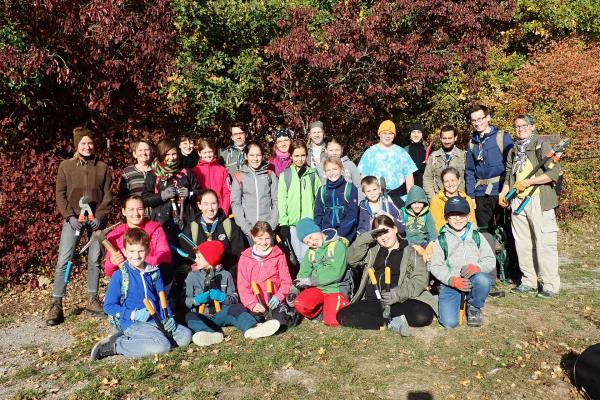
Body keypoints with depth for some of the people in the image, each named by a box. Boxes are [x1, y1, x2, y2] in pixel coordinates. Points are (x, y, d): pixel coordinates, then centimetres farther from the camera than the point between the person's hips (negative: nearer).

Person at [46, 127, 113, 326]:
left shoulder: (103, 167, 6)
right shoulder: (66, 166, 4)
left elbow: (107, 195, 5)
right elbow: (60, 194, 2)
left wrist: (100, 216, -8)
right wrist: (70, 217, -10)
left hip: (96, 219, 1)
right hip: (73, 219, -1)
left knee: (95, 260, 6)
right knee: (63, 260, -6)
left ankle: (92, 300, 18)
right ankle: (56, 305, 2)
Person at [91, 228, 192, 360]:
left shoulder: (154, 272, 7)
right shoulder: (119, 275, -6)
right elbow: (108, 306, -5)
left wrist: (167, 318, -4)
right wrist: (133, 314, -17)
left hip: (156, 320, 6)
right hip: (131, 323, -6)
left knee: (186, 335, -6)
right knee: (163, 345, -26)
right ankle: (116, 345, -11)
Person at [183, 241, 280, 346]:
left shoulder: (225, 275, 6)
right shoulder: (192, 275, 7)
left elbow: (234, 299, 3)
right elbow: (185, 301, 4)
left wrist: (222, 297, -16)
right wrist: (196, 300, -16)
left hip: (220, 314, 0)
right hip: (201, 317, 0)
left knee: (236, 308, -24)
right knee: (189, 316, -29)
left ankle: (251, 328, -49)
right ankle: (212, 334, -53)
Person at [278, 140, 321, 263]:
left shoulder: (313, 174, 6)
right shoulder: (285, 175, 4)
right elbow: (281, 200, 1)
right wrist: (283, 223, -5)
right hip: (292, 222, 0)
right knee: (299, 257, 7)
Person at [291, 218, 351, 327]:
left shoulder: (337, 245, -8)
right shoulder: (310, 252, 10)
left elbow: (336, 273, -16)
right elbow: (303, 273, 7)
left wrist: (311, 280, -16)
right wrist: (294, 291, -10)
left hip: (336, 288, -4)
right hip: (317, 288, 4)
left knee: (331, 321, -22)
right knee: (300, 305, -24)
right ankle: (320, 310, 6)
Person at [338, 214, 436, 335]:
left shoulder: (409, 251, 11)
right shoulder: (372, 251, 20)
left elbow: (421, 278, -1)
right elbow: (351, 258, 5)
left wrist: (399, 293, -17)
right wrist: (367, 237, -1)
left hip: (401, 301, -3)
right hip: (372, 302, 3)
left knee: (423, 315, -32)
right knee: (343, 315, -22)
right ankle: (392, 322, -18)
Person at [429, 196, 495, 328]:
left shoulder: (476, 236, 10)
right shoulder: (442, 239, 4)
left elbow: (490, 260, 2)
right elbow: (435, 267, -3)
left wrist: (477, 267, -20)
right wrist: (453, 280, -20)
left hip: (473, 281, 2)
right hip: (450, 283, -1)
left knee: (483, 279, -35)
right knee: (449, 322, -20)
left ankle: (474, 308, -3)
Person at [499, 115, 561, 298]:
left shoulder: (541, 146, -2)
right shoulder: (513, 151, 17)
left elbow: (554, 172, -12)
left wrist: (528, 182, -14)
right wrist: (503, 193, 9)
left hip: (538, 200, -6)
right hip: (518, 201, 6)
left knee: (544, 243, -5)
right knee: (522, 243, 9)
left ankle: (551, 285, 5)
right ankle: (528, 281, 20)